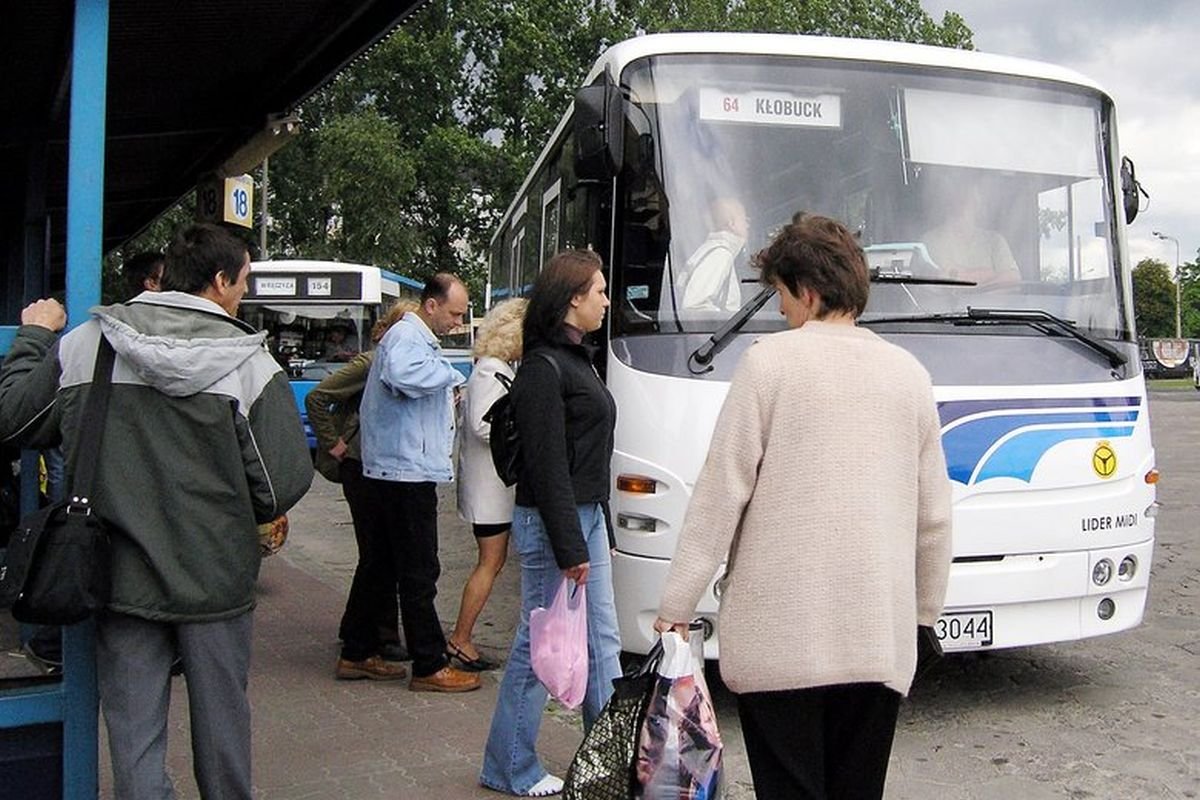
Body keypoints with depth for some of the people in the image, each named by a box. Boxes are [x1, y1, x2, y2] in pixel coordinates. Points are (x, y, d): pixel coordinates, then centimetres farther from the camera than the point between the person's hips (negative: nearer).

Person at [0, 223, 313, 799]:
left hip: (121, 577, 2)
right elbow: (284, 481, -15)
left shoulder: (83, 344, -5)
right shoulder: (248, 361, -12)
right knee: (220, 719, 17)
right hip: (216, 577, -1)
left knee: (134, 729, 12)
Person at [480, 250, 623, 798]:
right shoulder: (543, 367, -15)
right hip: (553, 524, -10)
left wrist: (600, 531, 19)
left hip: (586, 516, 10)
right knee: (539, 646, 1)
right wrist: (571, 547, -19)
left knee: (601, 643, 14)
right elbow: (547, 466, -19)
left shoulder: (576, 359, 15)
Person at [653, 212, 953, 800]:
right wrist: (925, 609, 23)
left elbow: (720, 493, -8)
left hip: (782, 631, -4)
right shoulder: (909, 373, 8)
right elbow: (934, 515, 12)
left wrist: (676, 605, -3)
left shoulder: (771, 361, -6)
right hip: (880, 640, 5)